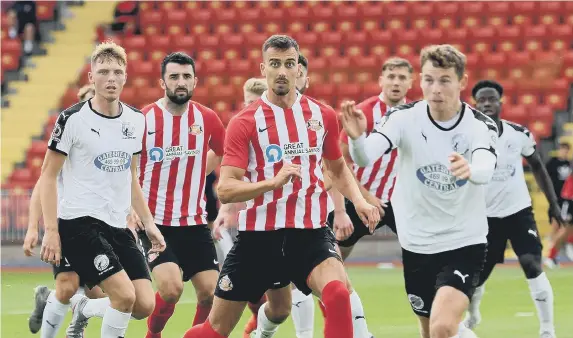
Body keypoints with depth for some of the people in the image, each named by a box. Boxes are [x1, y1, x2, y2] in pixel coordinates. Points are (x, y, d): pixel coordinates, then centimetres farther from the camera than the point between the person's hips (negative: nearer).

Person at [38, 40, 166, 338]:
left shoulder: (136, 120, 8)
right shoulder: (72, 119, -9)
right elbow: (48, 176, -5)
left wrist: (148, 223, 14)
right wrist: (50, 230, -12)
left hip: (117, 225, 6)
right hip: (79, 222, -6)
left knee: (145, 305, -3)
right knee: (125, 295, -20)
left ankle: (83, 308, 24)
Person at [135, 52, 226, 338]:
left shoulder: (207, 119, 1)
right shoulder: (143, 119, -9)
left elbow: (221, 152, 23)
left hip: (195, 223, 4)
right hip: (154, 222, -4)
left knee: (210, 292, -1)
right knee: (171, 287, -19)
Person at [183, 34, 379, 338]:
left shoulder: (322, 115, 5)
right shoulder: (244, 122, -4)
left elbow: (338, 168, 22)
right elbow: (225, 190, -12)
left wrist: (358, 200, 4)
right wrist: (275, 182, -26)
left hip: (310, 232, 1)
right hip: (258, 233, -1)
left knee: (337, 294, -29)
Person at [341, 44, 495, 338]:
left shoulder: (481, 126, -13)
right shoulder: (404, 118, -11)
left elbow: (485, 170, -34)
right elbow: (365, 157, -28)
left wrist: (469, 169, -59)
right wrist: (356, 137, -51)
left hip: (463, 244, -3)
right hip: (416, 245, 3)